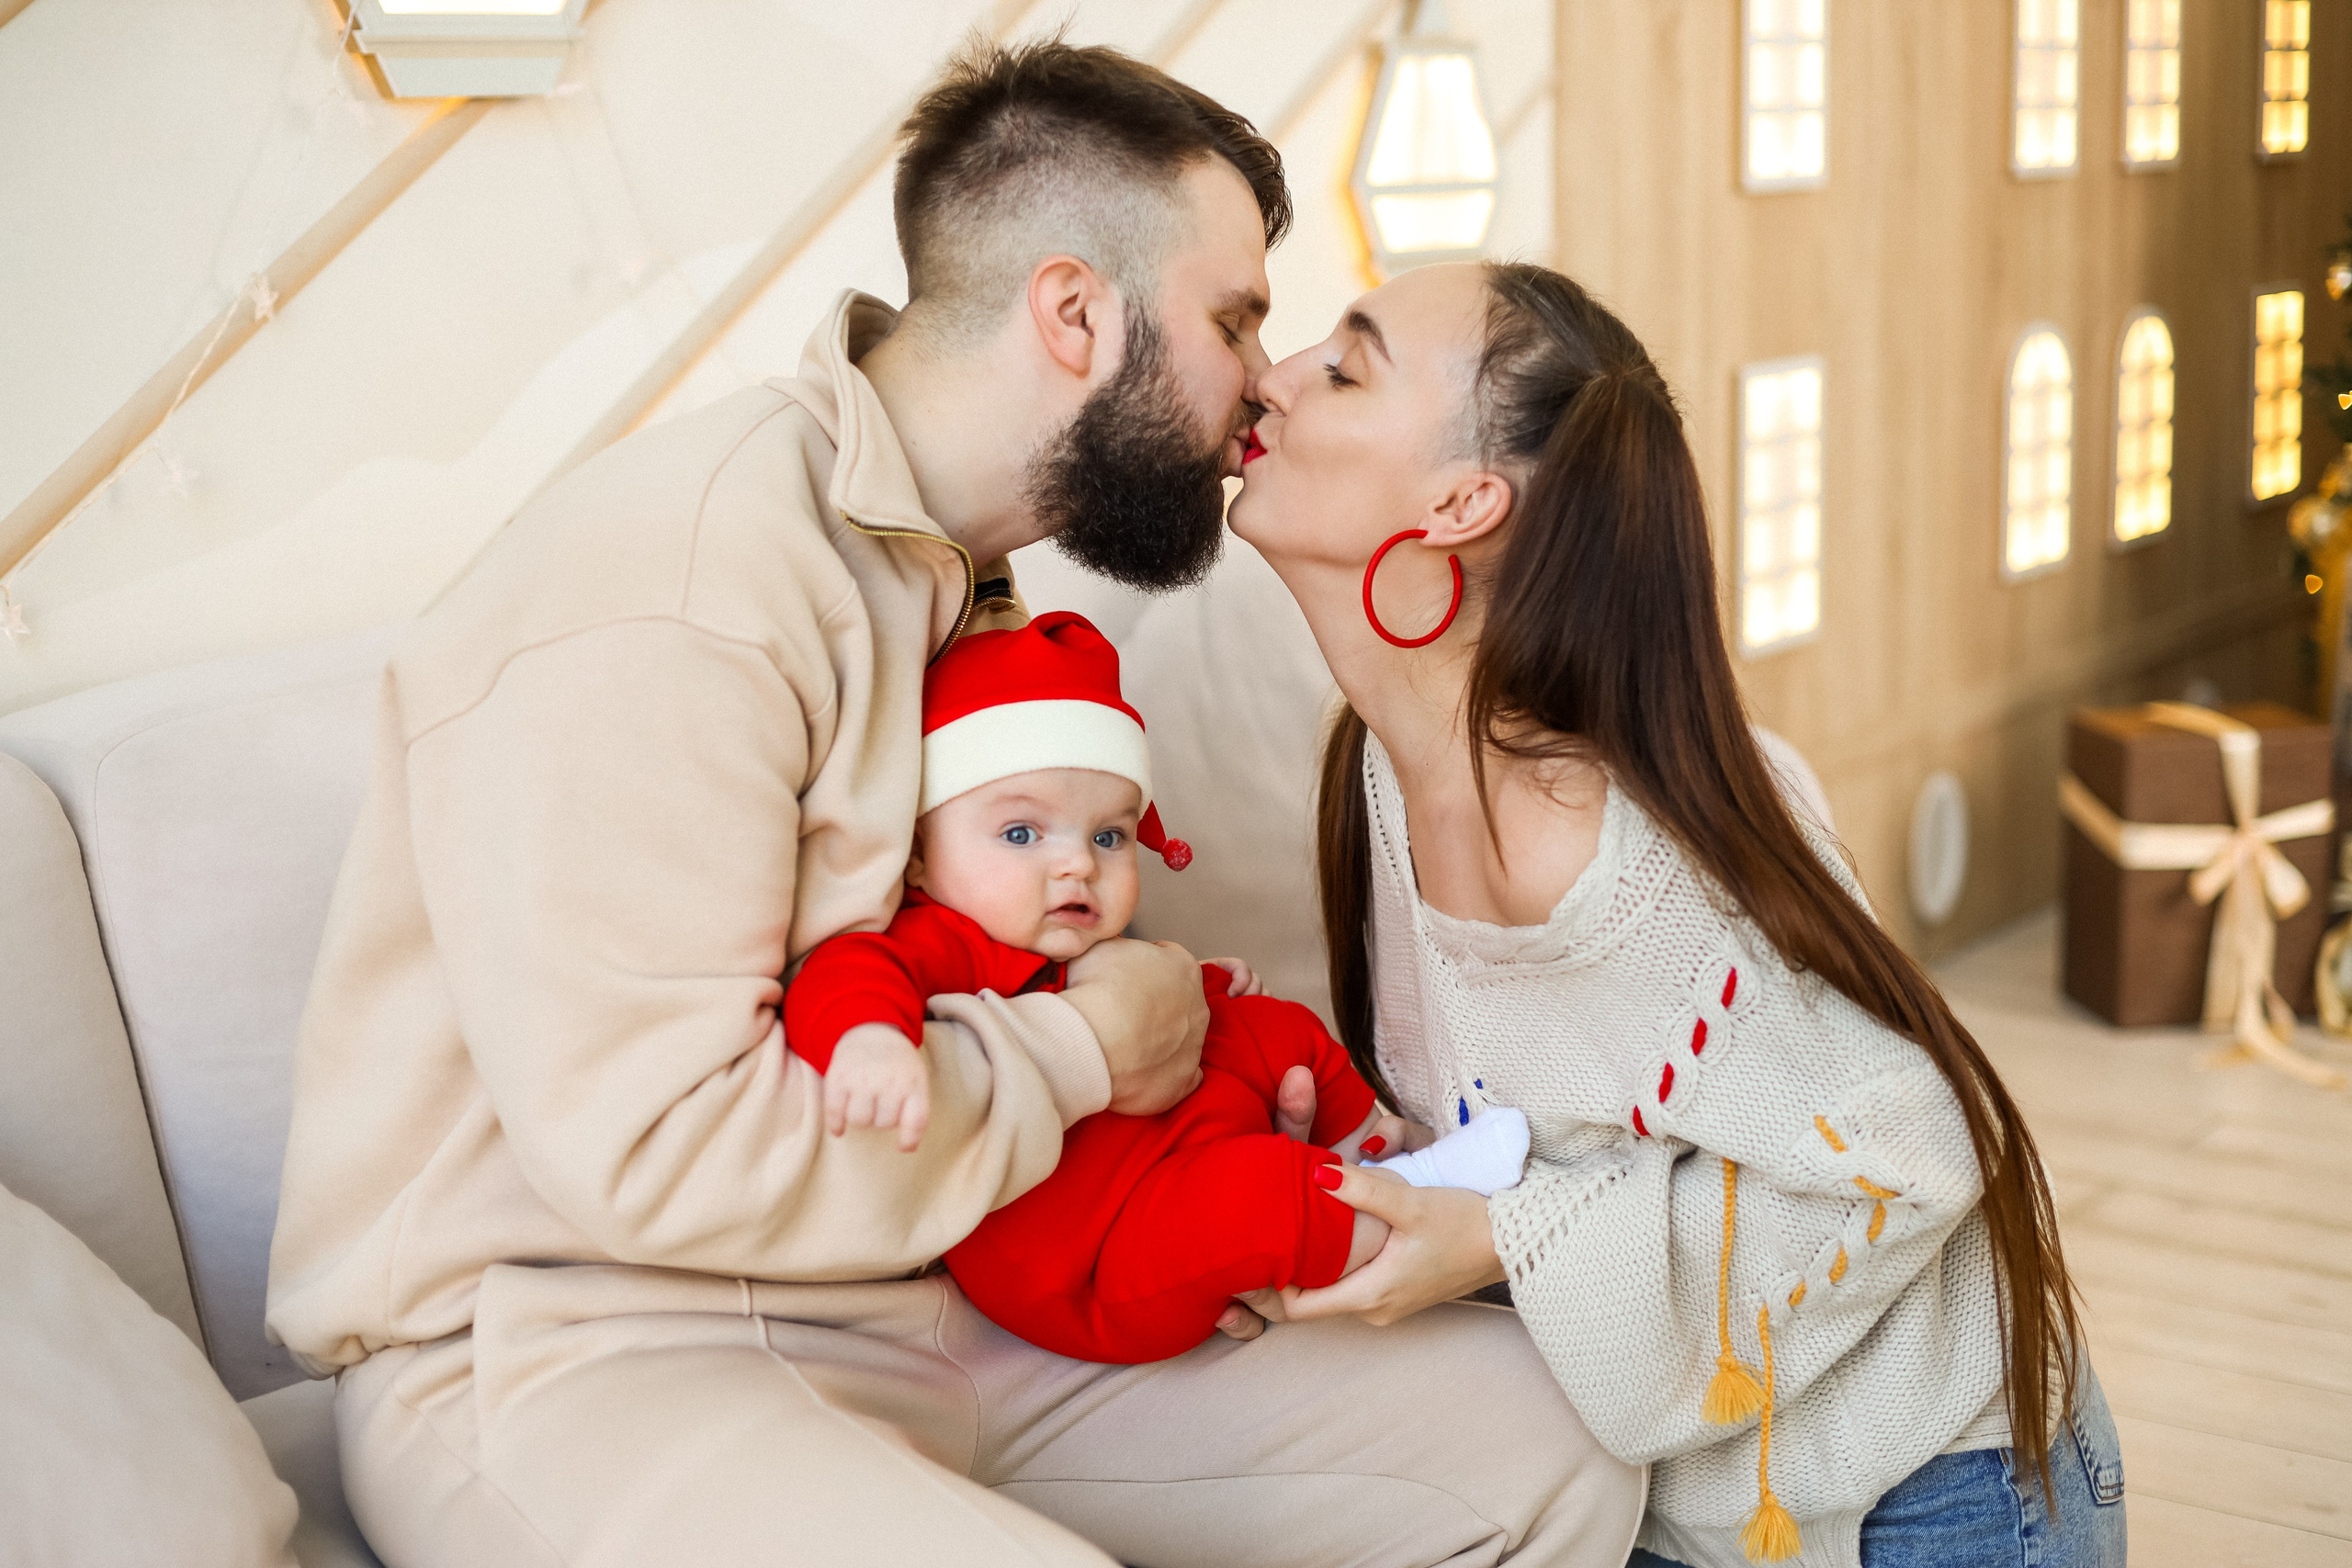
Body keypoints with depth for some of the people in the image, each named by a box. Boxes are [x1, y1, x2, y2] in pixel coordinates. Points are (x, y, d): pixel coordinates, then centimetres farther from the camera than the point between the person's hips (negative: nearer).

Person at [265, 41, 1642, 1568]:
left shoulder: (953, 571, 14)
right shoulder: (671, 585, -19)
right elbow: (648, 1148, -25)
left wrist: (1206, 1060, 3)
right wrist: (1083, 1053, -13)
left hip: (924, 1298, 9)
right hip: (573, 1352, -9)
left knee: (1548, 1440, -2)